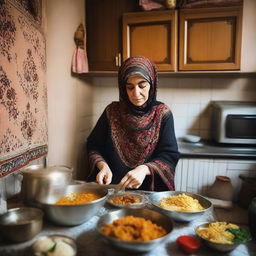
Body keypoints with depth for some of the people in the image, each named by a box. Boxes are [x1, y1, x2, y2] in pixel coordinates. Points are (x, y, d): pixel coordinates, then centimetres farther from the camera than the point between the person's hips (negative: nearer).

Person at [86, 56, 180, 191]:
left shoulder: (162, 114, -2)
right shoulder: (112, 111, 2)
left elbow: (170, 156, -5)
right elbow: (93, 146, 7)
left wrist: (144, 169, -22)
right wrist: (102, 165, -12)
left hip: (150, 190, -1)